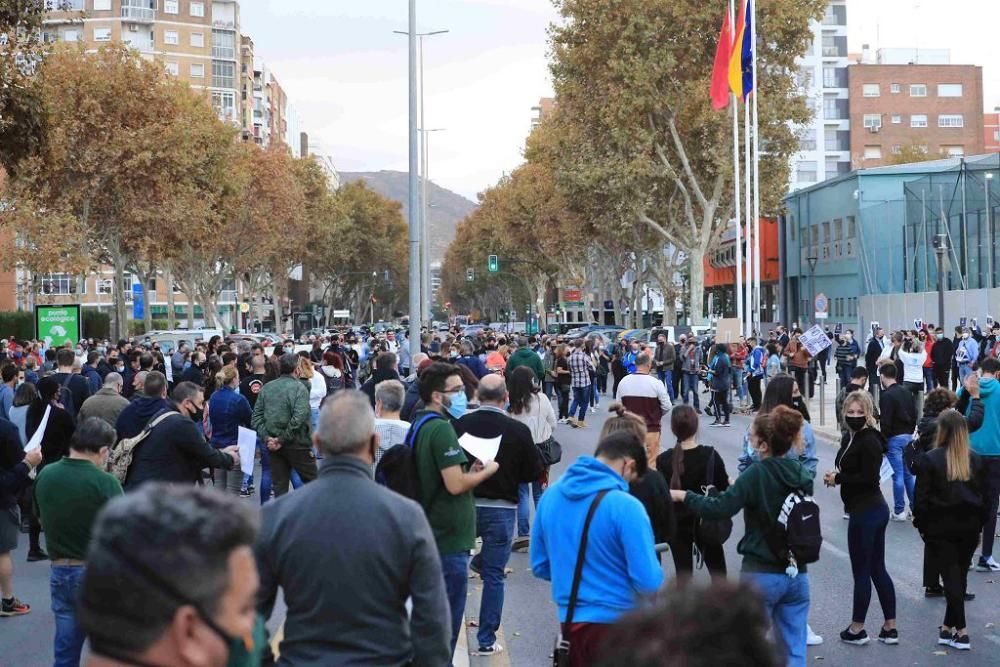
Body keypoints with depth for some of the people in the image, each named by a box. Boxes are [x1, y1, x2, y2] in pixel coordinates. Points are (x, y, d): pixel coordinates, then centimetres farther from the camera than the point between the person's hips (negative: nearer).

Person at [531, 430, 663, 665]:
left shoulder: (551, 495, 2)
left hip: (570, 623, 6)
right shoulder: (625, 506, -19)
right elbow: (649, 583, -19)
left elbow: (540, 567, 11)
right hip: (618, 626, -6)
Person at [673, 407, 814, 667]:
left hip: (761, 574, -5)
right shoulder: (802, 475, 3)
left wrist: (684, 495, -6)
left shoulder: (756, 475, -16)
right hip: (797, 574, 5)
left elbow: (719, 508, -20)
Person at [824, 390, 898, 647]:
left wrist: (837, 479, -14)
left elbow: (869, 478, -24)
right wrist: (835, 477, -3)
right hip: (875, 509, 10)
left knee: (861, 571, 2)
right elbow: (851, 470, 18)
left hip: (865, 512, -10)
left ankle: (857, 629, 13)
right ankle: (890, 628, 19)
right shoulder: (851, 438, 11)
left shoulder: (869, 441, -18)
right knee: (877, 569, 14)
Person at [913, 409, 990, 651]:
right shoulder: (976, 460, 2)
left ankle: (961, 631, -5)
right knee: (959, 576, 13)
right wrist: (979, 526, 13)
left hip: (940, 526, -3)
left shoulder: (929, 460, -10)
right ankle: (948, 627, 20)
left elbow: (921, 498, -10)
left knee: (951, 577, -1)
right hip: (969, 527, 4)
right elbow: (985, 497, 5)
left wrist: (920, 524, 2)